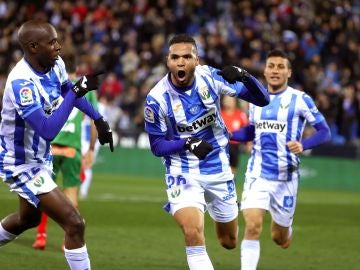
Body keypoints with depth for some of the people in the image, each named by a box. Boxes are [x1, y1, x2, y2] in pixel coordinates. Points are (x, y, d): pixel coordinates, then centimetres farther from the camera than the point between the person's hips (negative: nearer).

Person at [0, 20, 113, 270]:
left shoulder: (55, 64, -7)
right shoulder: (22, 82, -33)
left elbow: (68, 90, 17)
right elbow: (48, 130, -40)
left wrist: (98, 119, 14)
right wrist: (77, 91, -41)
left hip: (40, 158, 10)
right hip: (21, 165, -10)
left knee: (27, 219, 30)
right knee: (74, 224, -14)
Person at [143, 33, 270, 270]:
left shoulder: (210, 77, -15)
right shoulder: (157, 99, -19)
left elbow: (263, 100, -12)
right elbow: (157, 146, -8)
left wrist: (244, 77, -33)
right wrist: (188, 144, -27)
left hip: (218, 167, 3)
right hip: (182, 171, -3)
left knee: (229, 242, 18)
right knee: (193, 235, -26)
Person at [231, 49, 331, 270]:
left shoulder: (300, 100, -8)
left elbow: (325, 131, -7)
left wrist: (303, 145, -25)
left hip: (285, 177, -2)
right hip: (257, 174, 2)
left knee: (280, 239, 11)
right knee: (253, 227, -18)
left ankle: (287, 229, 48)